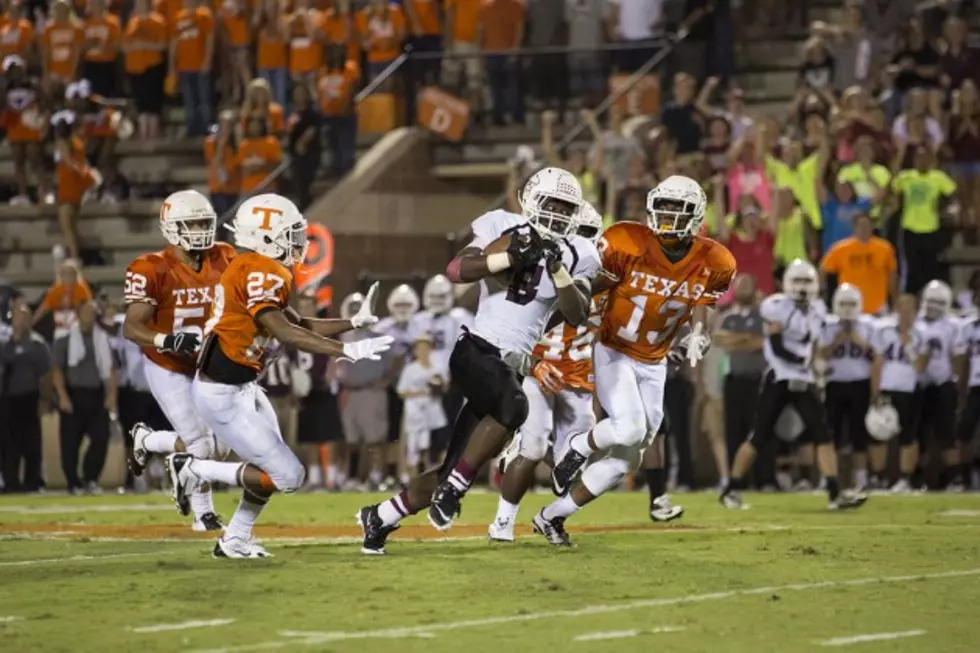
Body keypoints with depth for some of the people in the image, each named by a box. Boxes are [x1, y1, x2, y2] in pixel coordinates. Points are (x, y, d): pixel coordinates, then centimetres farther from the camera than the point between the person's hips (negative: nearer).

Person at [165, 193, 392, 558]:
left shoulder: (258, 271, 10)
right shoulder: (259, 272, -20)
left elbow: (300, 325, 17)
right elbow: (284, 333, -28)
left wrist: (355, 322, 12)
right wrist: (347, 351, -30)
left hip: (242, 389, 10)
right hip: (222, 396, -10)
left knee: (275, 469, 18)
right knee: (287, 476, -8)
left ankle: (235, 541, 27)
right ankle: (193, 470, 1)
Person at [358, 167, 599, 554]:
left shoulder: (576, 256, 6)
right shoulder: (505, 230, -1)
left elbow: (577, 316, -4)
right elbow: (456, 270, -12)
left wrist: (558, 269, -16)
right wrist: (510, 257, -21)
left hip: (511, 367, 5)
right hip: (477, 351, -5)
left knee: (455, 471, 6)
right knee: (513, 407, -37)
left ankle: (380, 517, 26)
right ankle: (452, 490, -21)